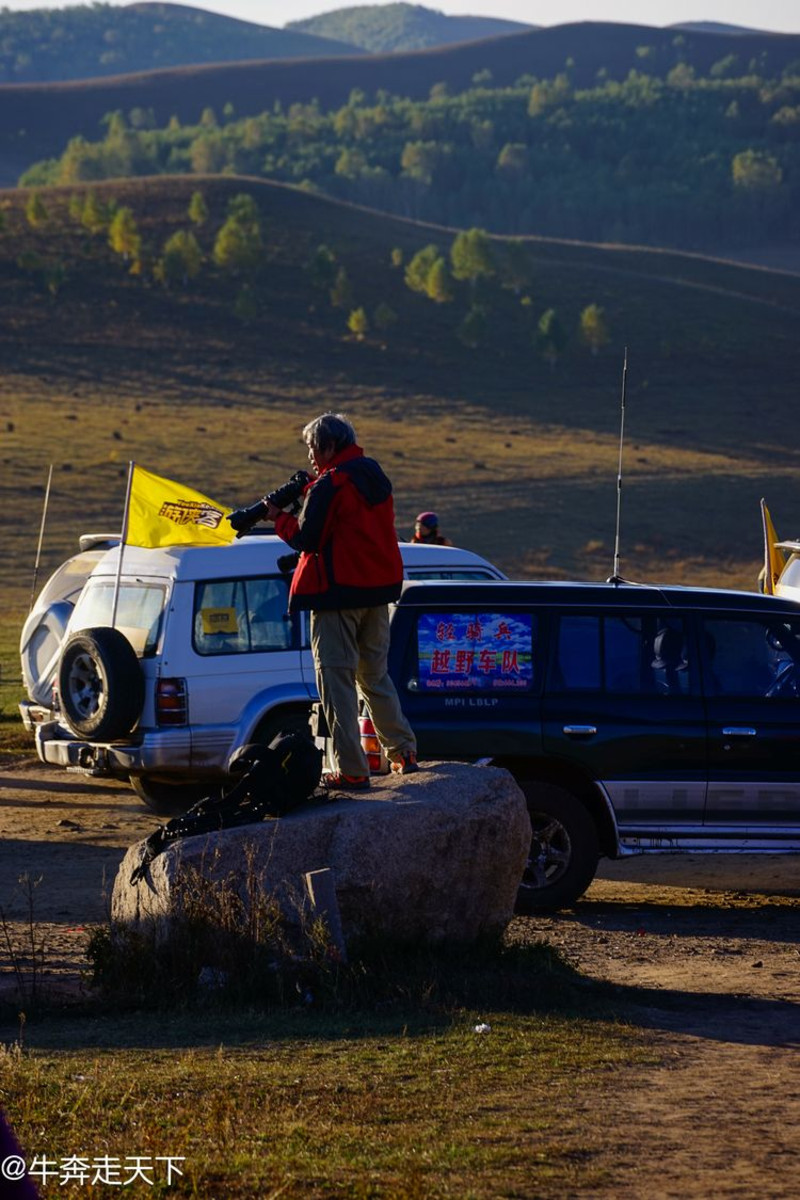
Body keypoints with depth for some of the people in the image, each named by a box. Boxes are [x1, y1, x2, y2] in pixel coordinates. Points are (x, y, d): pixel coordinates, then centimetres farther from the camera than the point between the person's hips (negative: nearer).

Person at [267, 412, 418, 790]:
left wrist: (279, 517, 2)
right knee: (374, 674, 22)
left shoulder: (330, 485, -16)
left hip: (339, 592, -8)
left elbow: (306, 539, -15)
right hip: (378, 589, 8)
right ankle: (404, 752, 23)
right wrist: (307, 499, 11)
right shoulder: (375, 476, 11)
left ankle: (351, 770, -6)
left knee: (336, 680, -3)